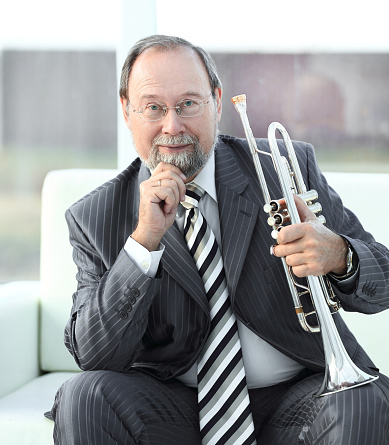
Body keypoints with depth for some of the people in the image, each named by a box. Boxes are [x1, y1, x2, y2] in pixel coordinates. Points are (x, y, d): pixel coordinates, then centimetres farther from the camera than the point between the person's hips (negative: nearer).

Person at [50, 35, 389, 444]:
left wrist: (339, 256, -23)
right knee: (83, 398, -25)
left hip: (299, 392, 0)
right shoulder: (95, 219, 0)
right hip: (176, 406, 1)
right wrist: (144, 242, -20)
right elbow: (93, 356, -9)